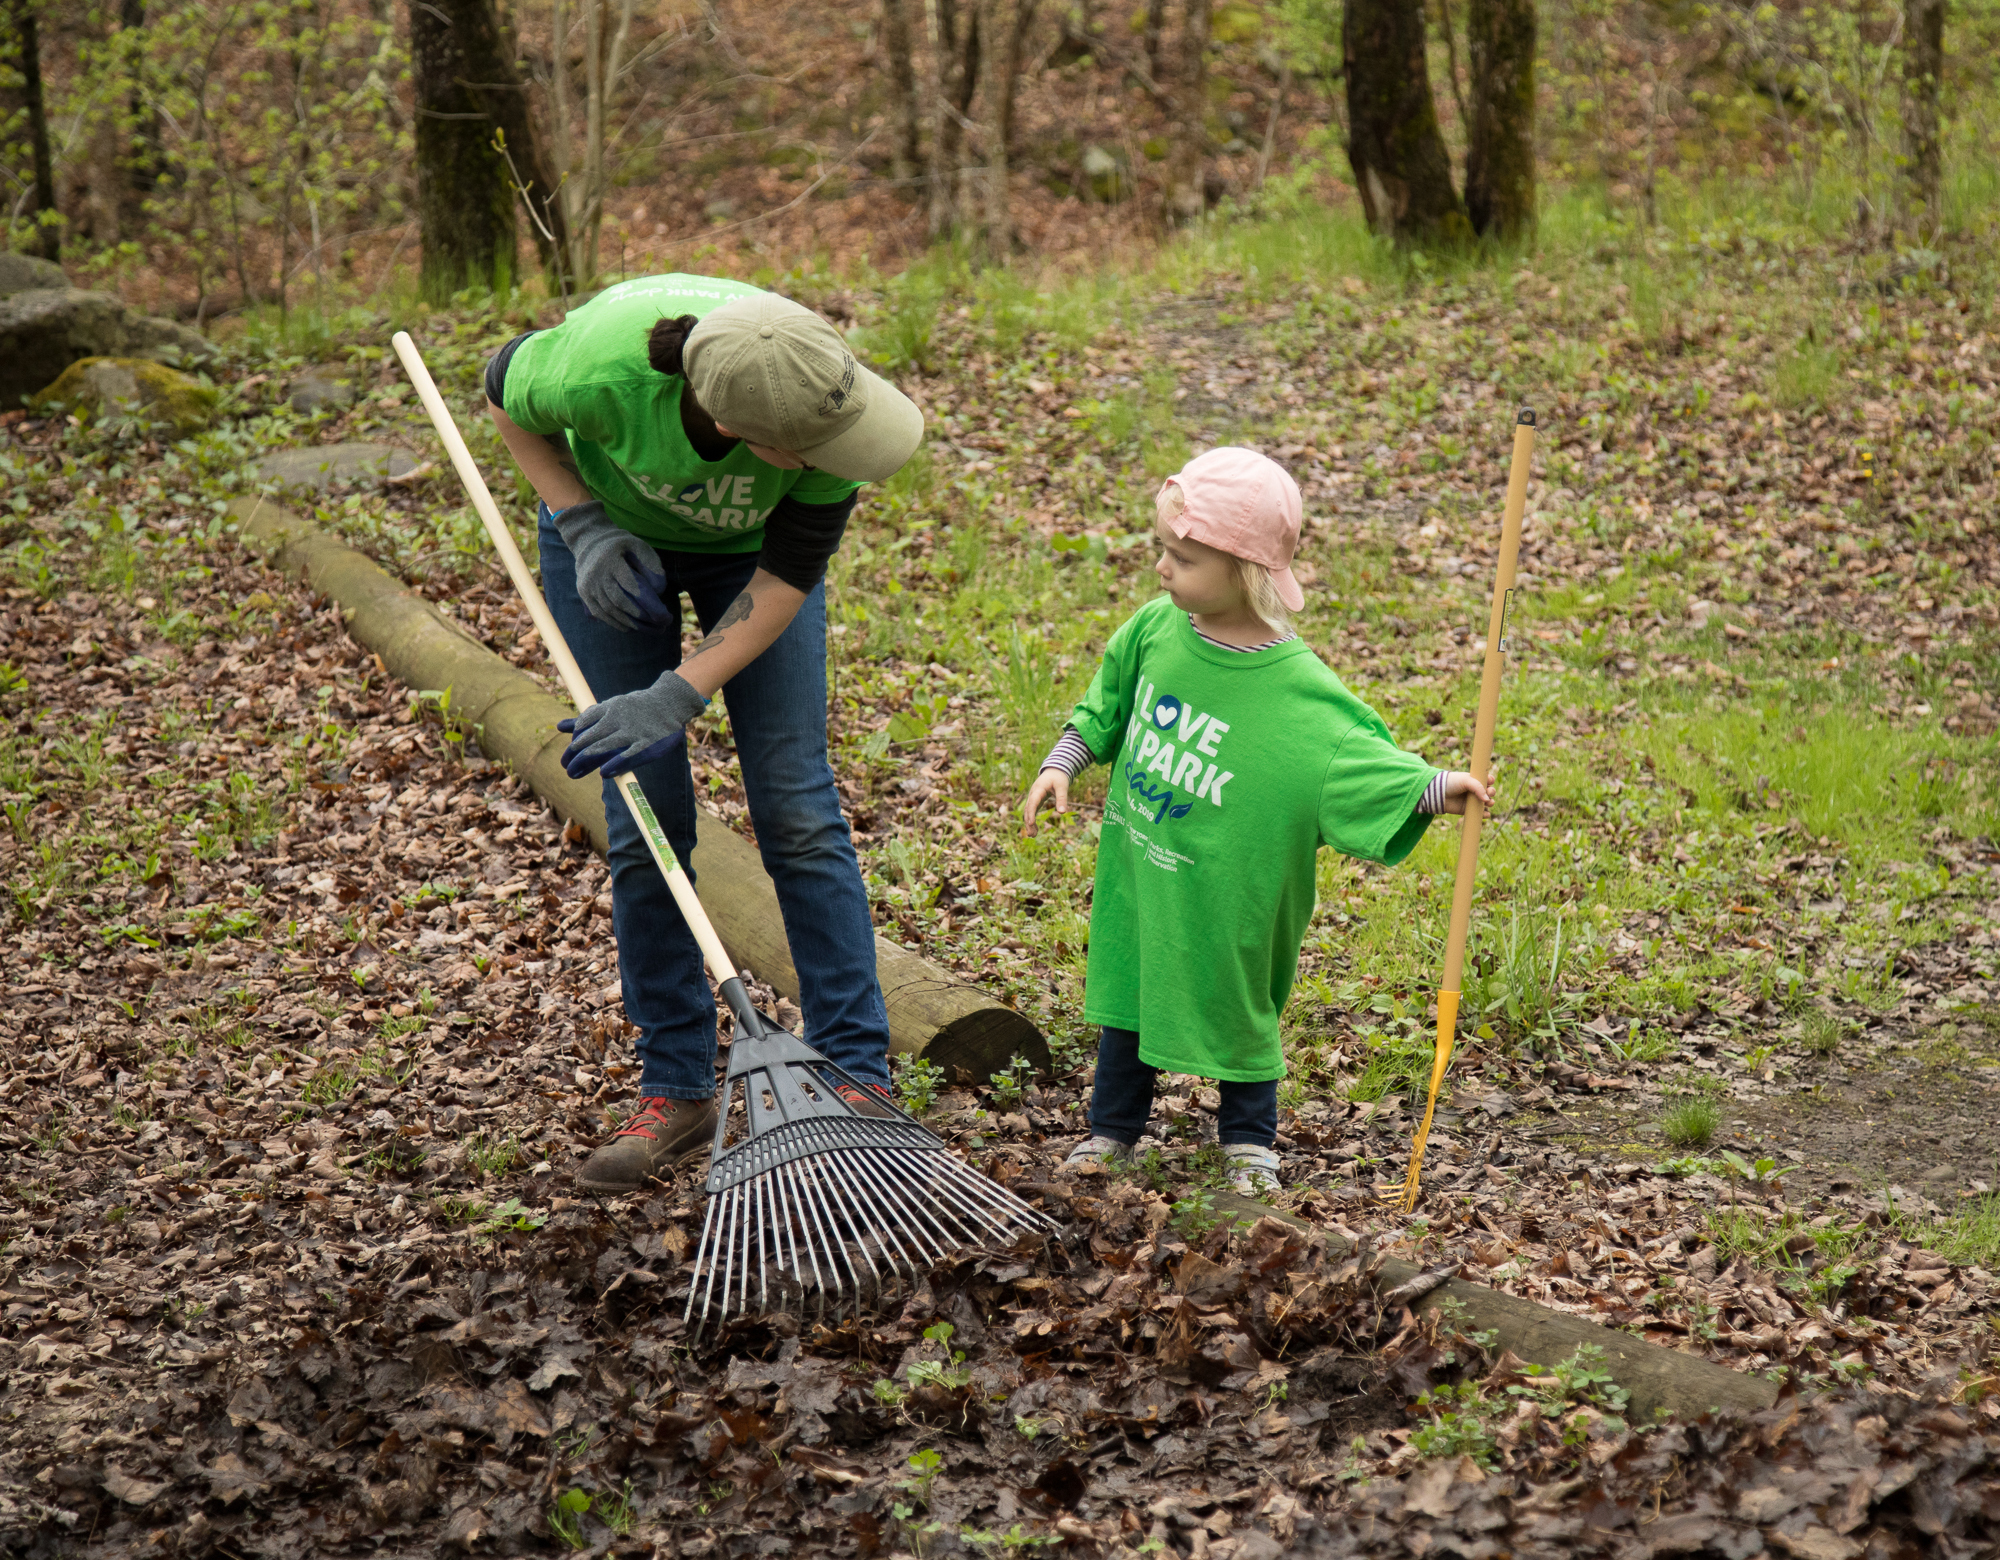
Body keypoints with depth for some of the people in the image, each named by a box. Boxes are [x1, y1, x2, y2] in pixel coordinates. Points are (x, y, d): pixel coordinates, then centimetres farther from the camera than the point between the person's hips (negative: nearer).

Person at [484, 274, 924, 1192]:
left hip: (747, 549, 0)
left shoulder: (826, 396, -37)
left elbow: (786, 580, -23)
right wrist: (583, 528, -24)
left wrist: (676, 697, -31)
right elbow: (506, 394, -15)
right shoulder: (604, 364, -41)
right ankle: (676, 1092, 9)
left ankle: (858, 1080, 3)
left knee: (797, 810, -5)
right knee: (644, 821, -2)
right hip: (612, 533, 0)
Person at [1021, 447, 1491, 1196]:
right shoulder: (1154, 630, -7)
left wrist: (1435, 789, -35)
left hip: (1222, 893, -4)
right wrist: (1062, 765, 0)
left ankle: (1250, 1141, 32)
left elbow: (1364, 758, -21)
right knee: (1126, 991, 17)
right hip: (1135, 871, 4)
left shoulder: (1296, 691, -22)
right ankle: (1112, 1127, 35)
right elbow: (1105, 709, 8)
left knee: (1235, 1006, 11)